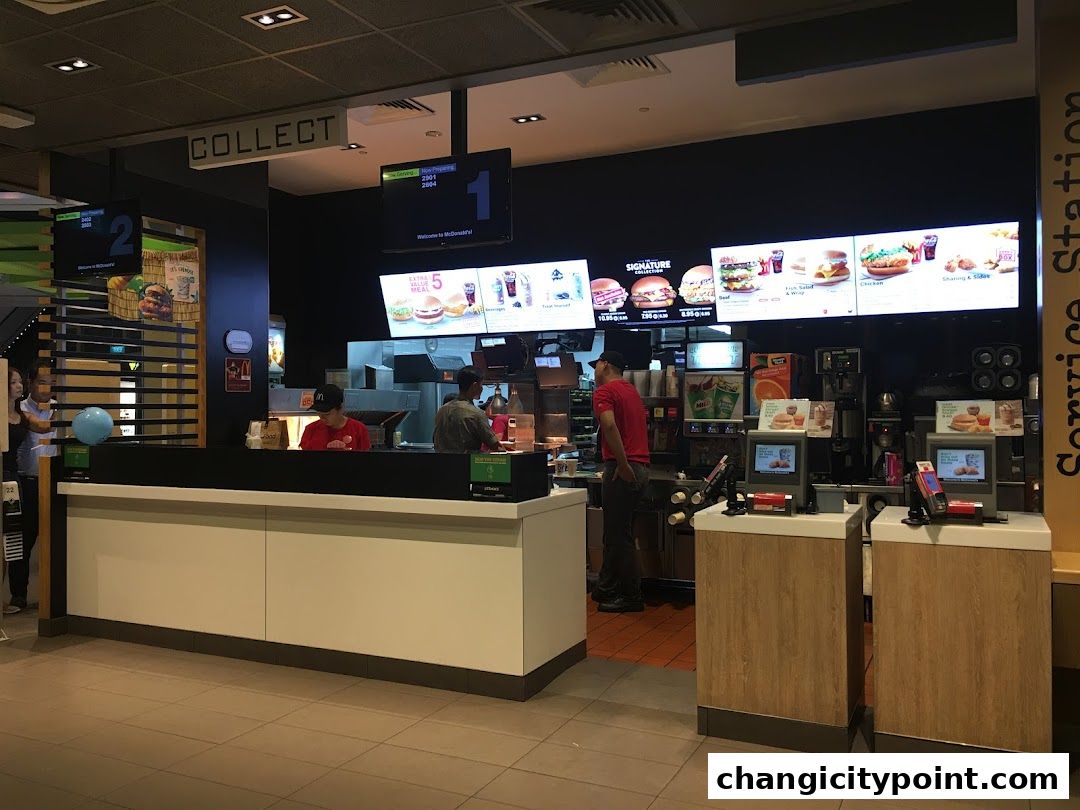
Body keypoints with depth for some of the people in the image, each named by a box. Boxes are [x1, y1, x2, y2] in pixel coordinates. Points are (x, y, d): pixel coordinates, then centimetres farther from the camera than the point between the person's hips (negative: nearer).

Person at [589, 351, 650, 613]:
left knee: (619, 535, -2)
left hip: (622, 469, -9)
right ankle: (606, 589, 24)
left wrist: (623, 464, -23)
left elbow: (609, 425, -24)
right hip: (640, 467, 9)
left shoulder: (604, 391, -7)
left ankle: (631, 597, 4)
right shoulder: (632, 391, 21)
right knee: (616, 532, 16)